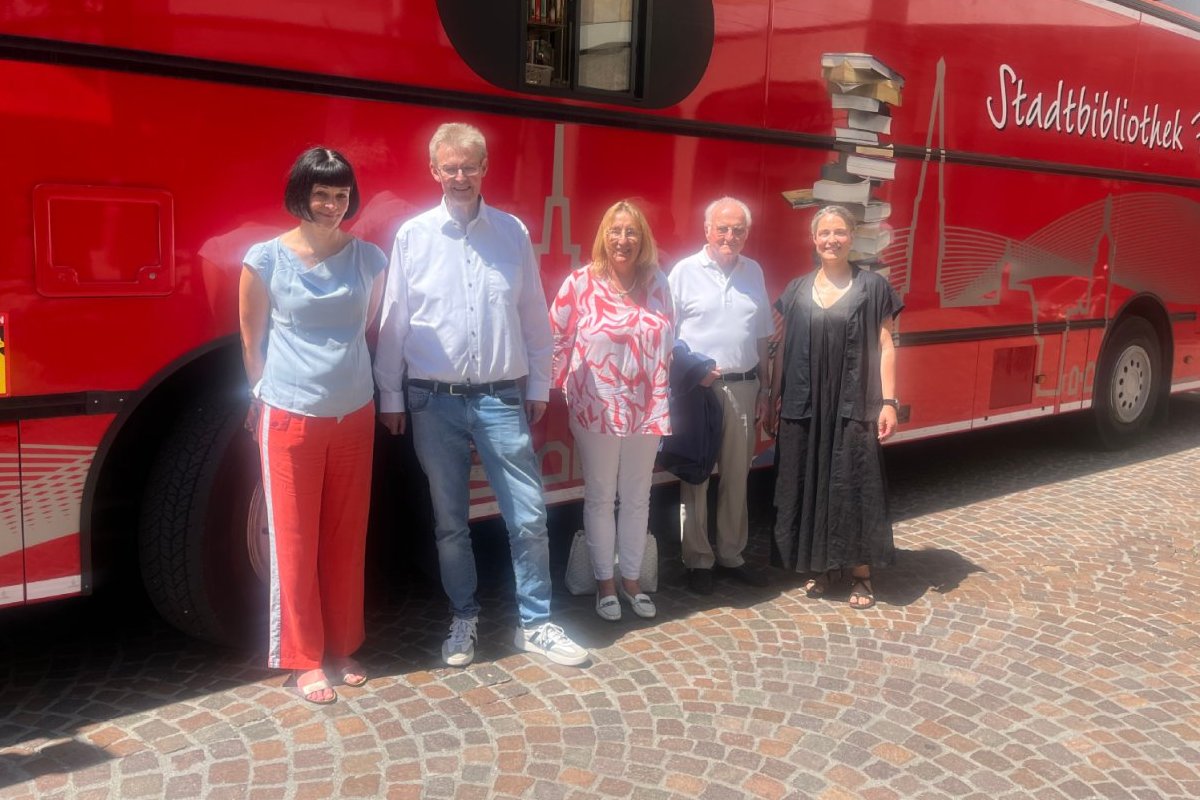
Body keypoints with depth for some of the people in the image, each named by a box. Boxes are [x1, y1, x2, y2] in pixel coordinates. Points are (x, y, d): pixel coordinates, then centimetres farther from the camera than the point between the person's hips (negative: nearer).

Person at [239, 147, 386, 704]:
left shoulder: (368, 259, 3)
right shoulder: (266, 259, -5)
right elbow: (252, 342, 3)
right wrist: (266, 400, 10)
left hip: (354, 415, 3)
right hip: (290, 416, -3)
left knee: (347, 538, 11)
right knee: (294, 540, 4)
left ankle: (343, 647, 26)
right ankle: (304, 659, 17)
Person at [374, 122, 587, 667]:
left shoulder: (513, 232, 3)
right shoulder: (412, 235, 0)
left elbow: (533, 315, 7)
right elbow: (394, 320, 2)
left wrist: (539, 386, 7)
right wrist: (390, 396, 2)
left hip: (501, 397, 1)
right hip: (434, 401, 0)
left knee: (528, 516, 2)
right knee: (449, 521, 11)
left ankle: (535, 623, 16)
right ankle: (464, 620, 27)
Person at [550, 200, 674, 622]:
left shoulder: (657, 284, 2)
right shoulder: (580, 282, -8)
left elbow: (666, 344, 7)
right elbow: (556, 338, -4)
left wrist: (660, 403, 5)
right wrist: (560, 391, -4)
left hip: (644, 409, 3)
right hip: (595, 409, -3)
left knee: (637, 497, 13)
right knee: (600, 497, 9)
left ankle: (631, 579, 28)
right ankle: (605, 583, 24)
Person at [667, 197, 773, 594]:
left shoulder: (754, 272, 9)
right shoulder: (684, 272, -4)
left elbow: (762, 336, 14)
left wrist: (763, 390, 13)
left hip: (743, 388, 4)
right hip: (697, 390, -4)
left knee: (736, 476, 12)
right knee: (695, 477, 3)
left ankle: (731, 554, 24)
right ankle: (698, 560, 14)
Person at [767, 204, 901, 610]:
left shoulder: (873, 287, 2)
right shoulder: (797, 290, 9)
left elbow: (884, 347, -1)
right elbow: (782, 349, 11)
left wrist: (888, 402, -7)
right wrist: (775, 401, 8)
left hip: (855, 406, -2)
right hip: (804, 406, 3)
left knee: (855, 485, 0)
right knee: (809, 483, 7)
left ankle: (860, 571, 12)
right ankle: (822, 565, 21)